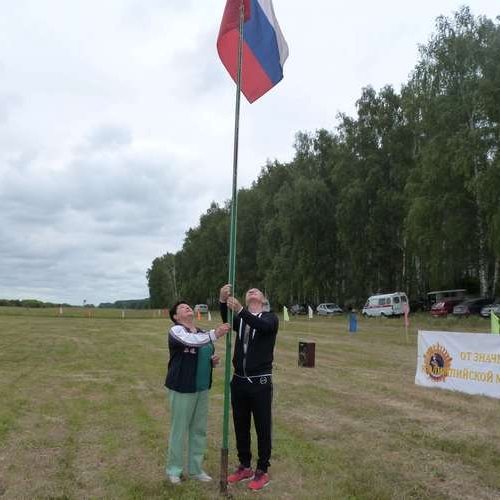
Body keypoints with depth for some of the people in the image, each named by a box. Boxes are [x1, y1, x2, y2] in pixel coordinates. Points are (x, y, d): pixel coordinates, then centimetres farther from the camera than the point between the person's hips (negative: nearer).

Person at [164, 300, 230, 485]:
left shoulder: (202, 333, 11)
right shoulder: (176, 330, -11)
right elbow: (190, 341, -32)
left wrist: (213, 361, -1)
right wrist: (215, 334, -42)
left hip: (202, 388, 7)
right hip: (182, 388, -6)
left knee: (199, 430, 14)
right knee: (179, 430, 4)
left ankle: (195, 468, 28)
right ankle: (174, 469, 22)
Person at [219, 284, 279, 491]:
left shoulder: (270, 318, -3)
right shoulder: (240, 318, 7)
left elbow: (263, 327, -27)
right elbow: (227, 321, -16)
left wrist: (240, 311, -42)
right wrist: (223, 301, -36)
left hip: (260, 382, -4)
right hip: (239, 381, 4)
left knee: (262, 428, 6)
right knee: (240, 427, 14)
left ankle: (262, 471, 20)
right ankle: (244, 466, 30)